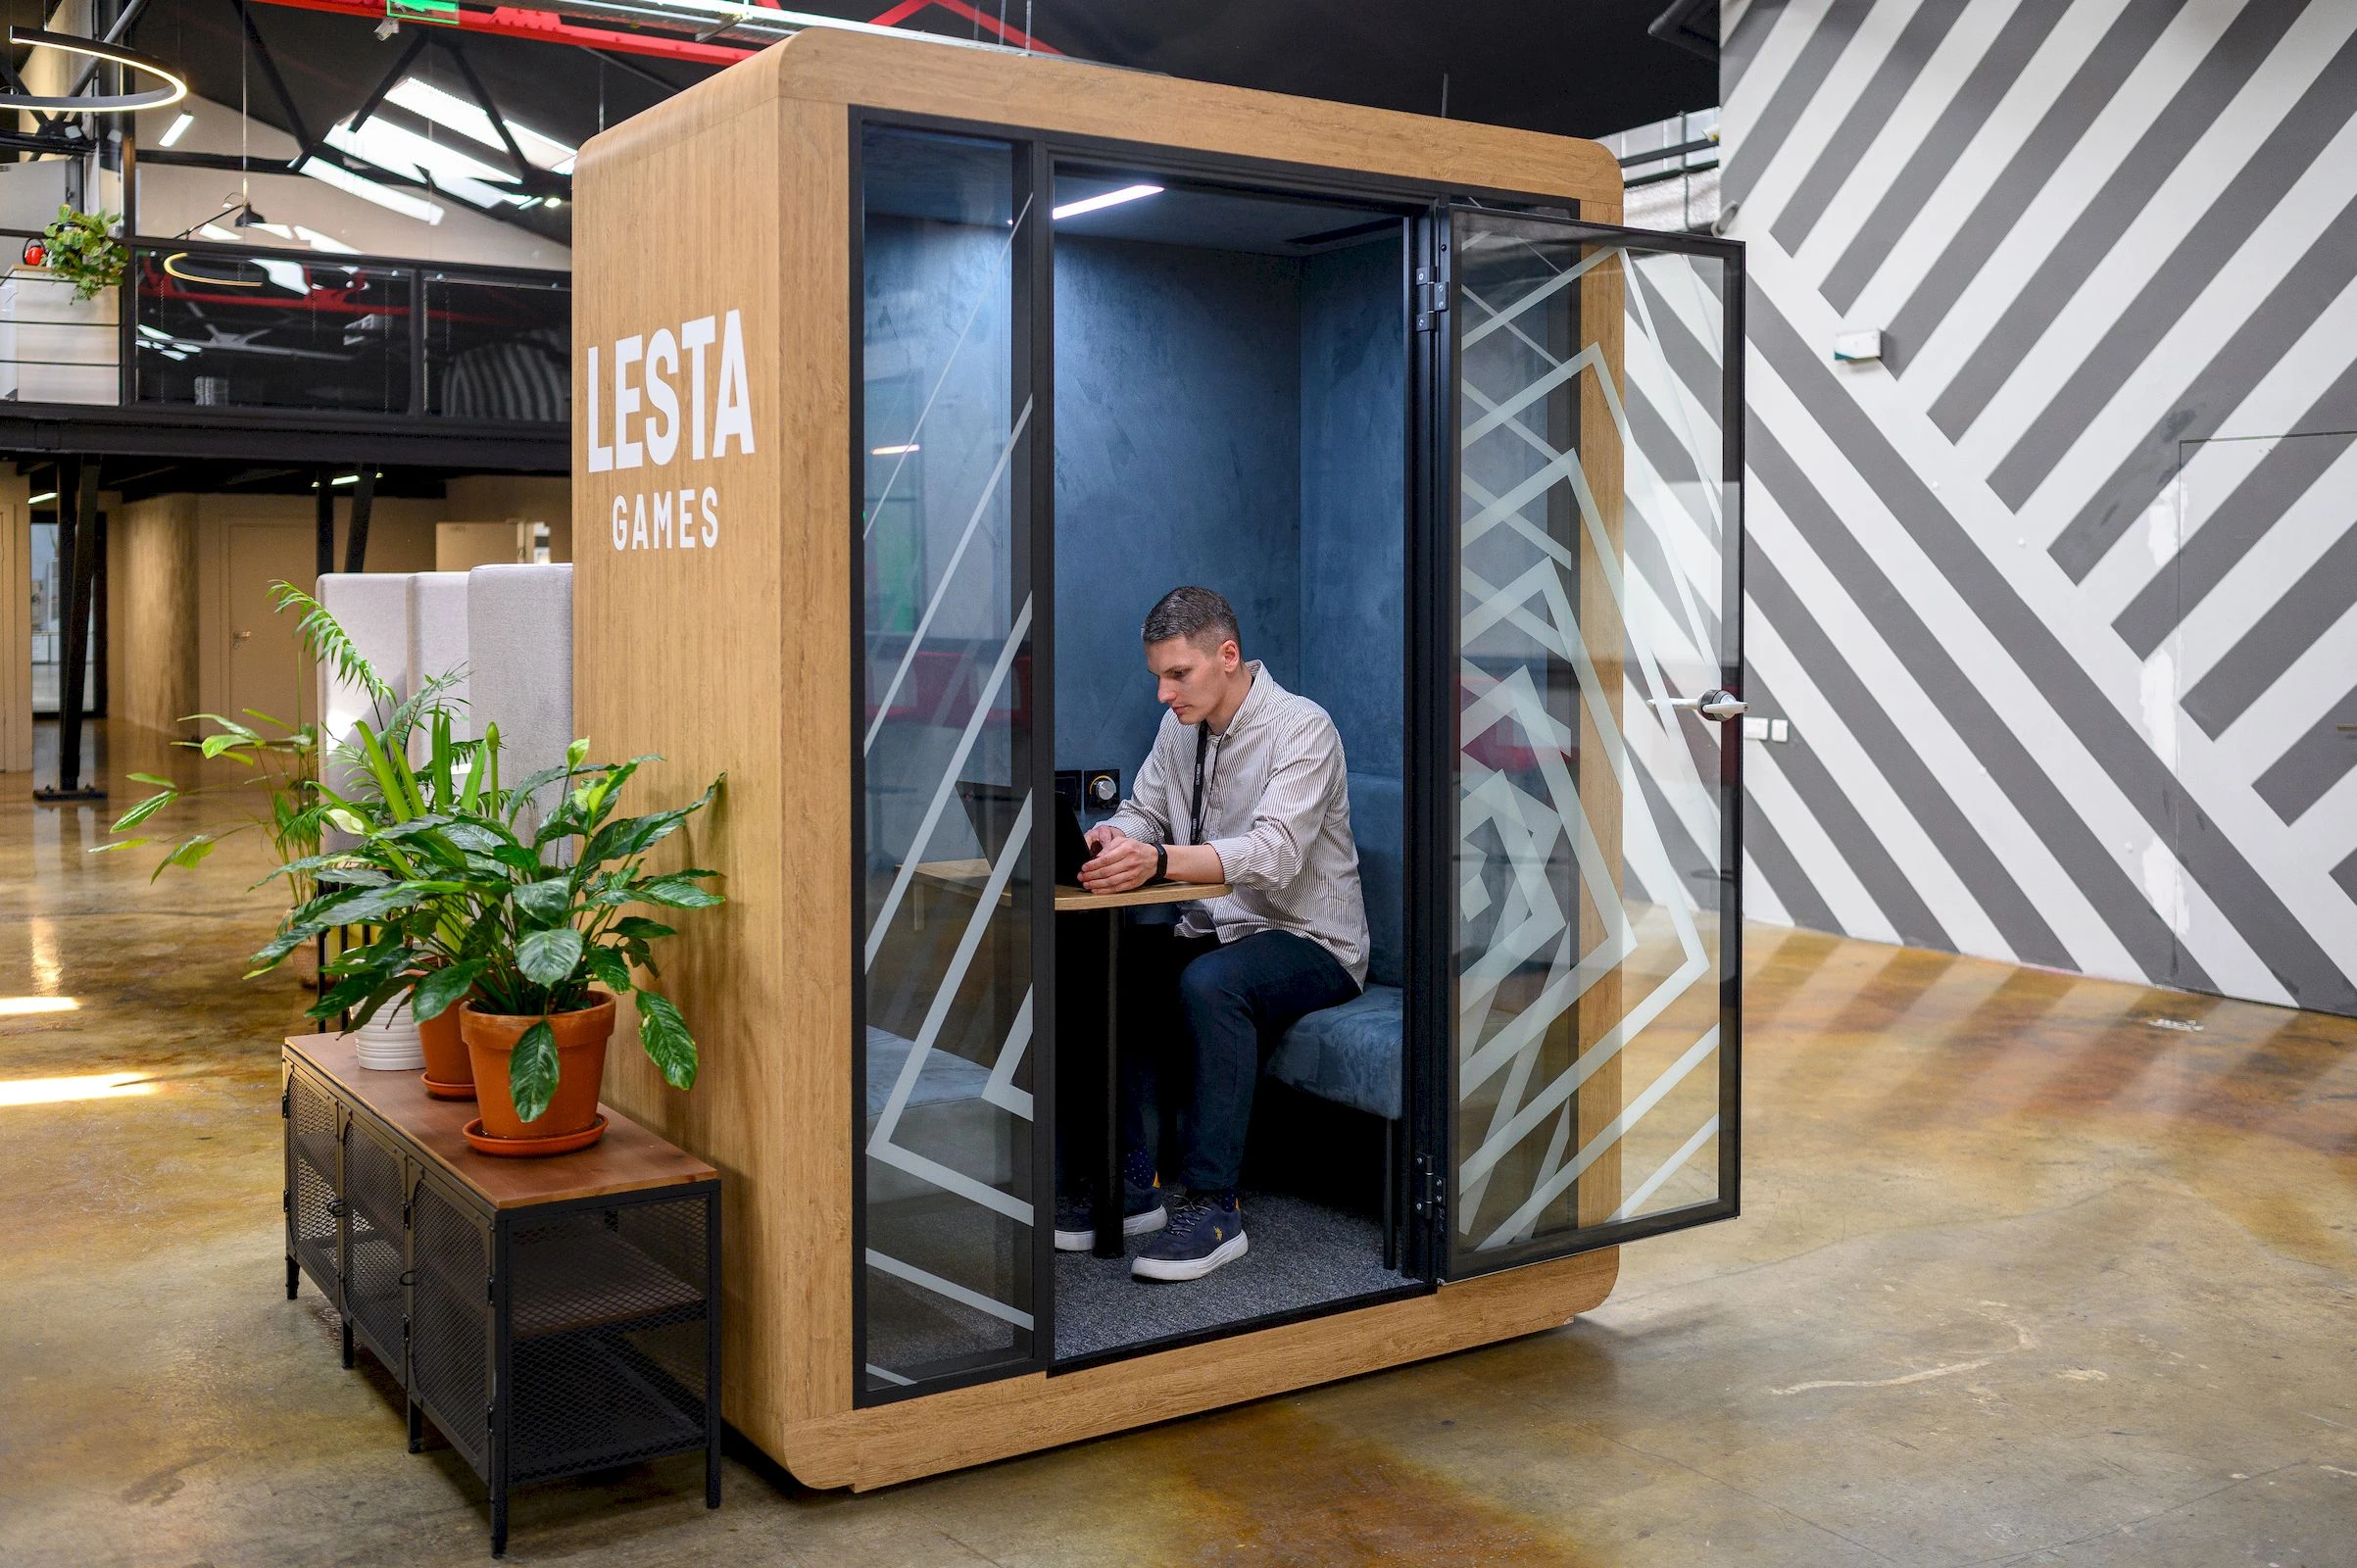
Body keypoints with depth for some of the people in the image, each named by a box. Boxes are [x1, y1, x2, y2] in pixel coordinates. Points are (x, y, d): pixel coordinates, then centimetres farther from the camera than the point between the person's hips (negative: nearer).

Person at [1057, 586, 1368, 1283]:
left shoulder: (1301, 727, -17)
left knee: (1209, 982, -36)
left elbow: (1276, 852, -30)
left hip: (1309, 943, -7)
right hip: (1212, 931, 7)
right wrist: (1111, 836, -17)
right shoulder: (1180, 727, 7)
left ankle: (1212, 1205, -28)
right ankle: (1132, 1183, -8)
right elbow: (1143, 812, 9)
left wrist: (1158, 860, -45)